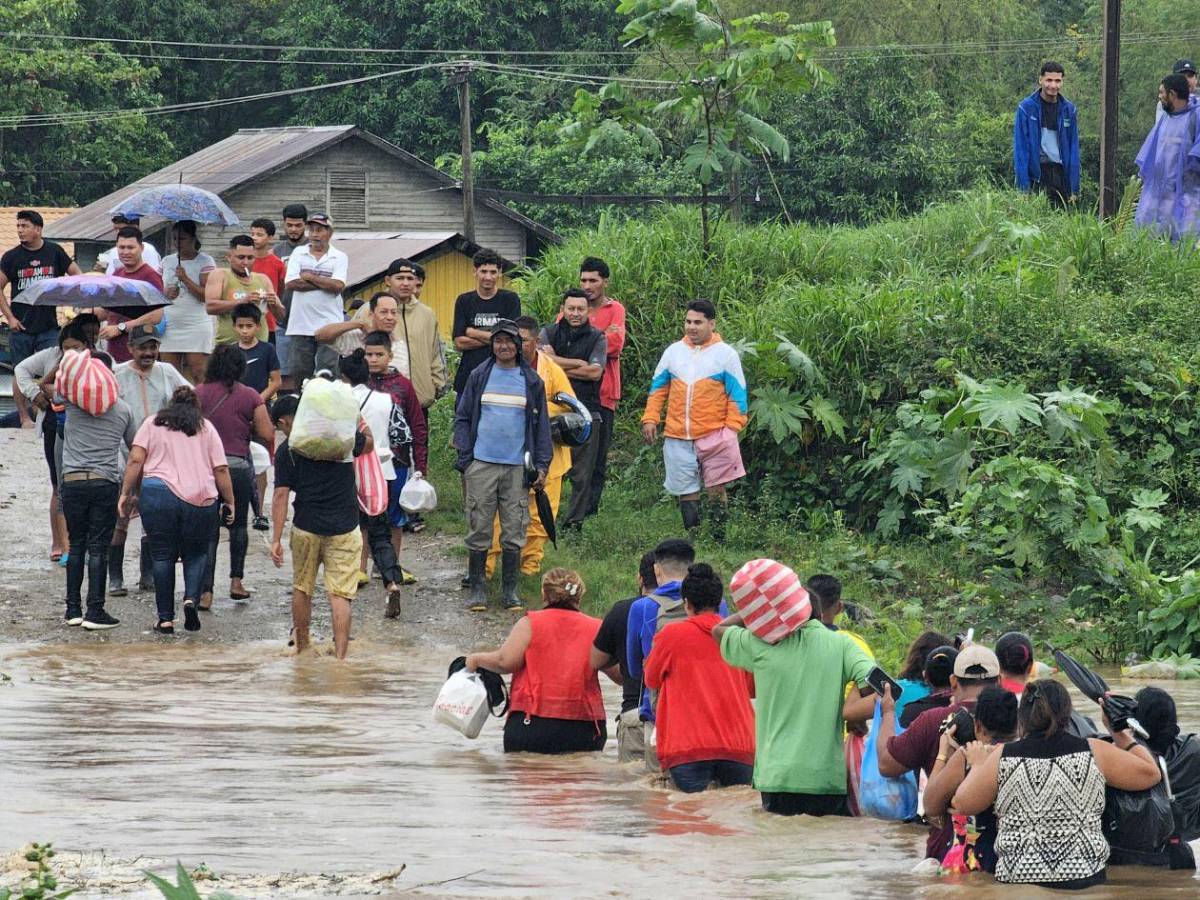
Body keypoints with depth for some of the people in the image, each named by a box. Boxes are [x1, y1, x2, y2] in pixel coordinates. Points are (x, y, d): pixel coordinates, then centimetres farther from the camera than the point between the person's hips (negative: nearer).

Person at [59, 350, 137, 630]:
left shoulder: (73, 401, -1)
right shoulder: (122, 410, 7)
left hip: (72, 481, 0)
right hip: (105, 483, 0)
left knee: (76, 546, 11)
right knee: (98, 548, 0)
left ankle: (73, 608, 13)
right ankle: (95, 612, -3)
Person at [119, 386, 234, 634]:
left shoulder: (152, 424, 13)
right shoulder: (206, 428, 15)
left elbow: (135, 460, 2)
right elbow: (221, 469, 7)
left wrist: (127, 493, 7)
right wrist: (229, 502, 13)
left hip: (157, 494, -1)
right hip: (201, 500, 1)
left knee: (162, 556, 6)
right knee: (196, 553, 16)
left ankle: (165, 619, 4)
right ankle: (191, 598, -8)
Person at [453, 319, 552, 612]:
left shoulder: (532, 381, 8)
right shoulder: (479, 377, 6)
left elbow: (541, 424, 11)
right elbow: (463, 418, 8)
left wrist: (542, 465, 4)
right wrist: (464, 457, -1)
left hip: (517, 466, 1)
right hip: (482, 464, -1)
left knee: (514, 532, 2)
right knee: (479, 530, 0)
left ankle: (510, 590, 10)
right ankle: (477, 589, 7)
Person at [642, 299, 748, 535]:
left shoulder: (726, 354, 1)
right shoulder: (674, 352, 10)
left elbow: (737, 394, 1)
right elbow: (658, 388, 16)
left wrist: (732, 428, -8)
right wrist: (650, 418, 6)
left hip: (714, 435, -3)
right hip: (678, 437, 3)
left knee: (716, 489, -3)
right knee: (687, 492, 6)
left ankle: (718, 538, 1)